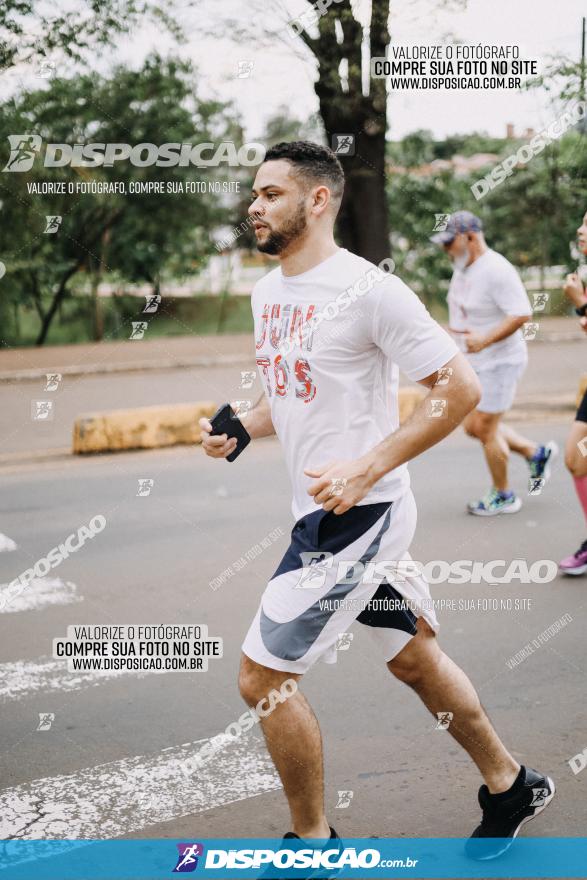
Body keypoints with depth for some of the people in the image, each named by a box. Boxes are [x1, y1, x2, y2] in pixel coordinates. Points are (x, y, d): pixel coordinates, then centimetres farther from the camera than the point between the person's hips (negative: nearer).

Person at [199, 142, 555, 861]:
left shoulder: (368, 290, -17)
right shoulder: (267, 291, 9)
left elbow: (460, 387, -17)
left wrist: (366, 470, -22)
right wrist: (239, 430, 2)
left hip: (357, 511, -9)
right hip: (324, 510, 9)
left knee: (263, 676, -5)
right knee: (415, 660, 20)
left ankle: (314, 843, 14)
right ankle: (512, 788, 38)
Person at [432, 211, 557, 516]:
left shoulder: (496, 270, -21)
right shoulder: (462, 268, 8)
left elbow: (521, 314, -25)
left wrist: (484, 340, -32)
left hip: (499, 362, -10)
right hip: (474, 364, 10)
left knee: (485, 429, -4)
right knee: (472, 426, 13)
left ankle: (503, 497, 13)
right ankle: (537, 453, 27)